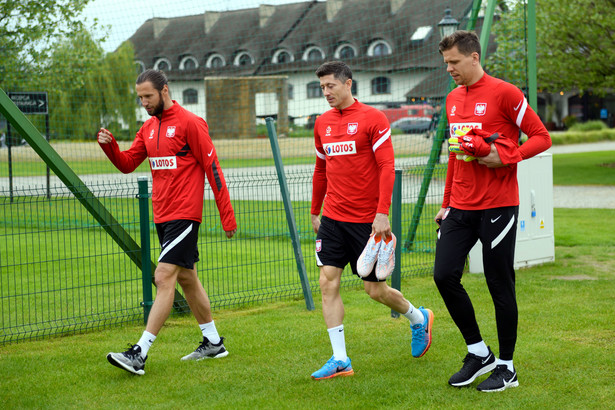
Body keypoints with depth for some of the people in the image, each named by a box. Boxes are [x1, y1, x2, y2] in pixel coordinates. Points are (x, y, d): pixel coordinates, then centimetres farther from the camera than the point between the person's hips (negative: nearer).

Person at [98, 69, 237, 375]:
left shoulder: (190, 123, -10)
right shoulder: (148, 127, 14)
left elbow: (212, 168, -10)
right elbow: (127, 164, 12)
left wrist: (227, 216, -12)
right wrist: (109, 145, -9)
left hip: (184, 215, -9)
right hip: (162, 215, 9)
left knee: (164, 278, -13)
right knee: (186, 278, 15)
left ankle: (140, 353, -17)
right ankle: (213, 342, 27)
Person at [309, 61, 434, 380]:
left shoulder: (372, 118, -9)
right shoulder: (322, 123, 10)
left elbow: (387, 166, -13)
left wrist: (383, 212, -20)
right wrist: (315, 211, 22)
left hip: (367, 219, -5)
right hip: (332, 218, 5)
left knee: (375, 289, 2)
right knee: (328, 283, -5)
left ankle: (418, 318, 33)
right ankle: (340, 360, 1)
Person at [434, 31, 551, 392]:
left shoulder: (504, 93, -8)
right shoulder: (453, 99, 14)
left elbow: (542, 137, -7)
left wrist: (504, 157, -21)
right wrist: (447, 204, 20)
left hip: (498, 206, -6)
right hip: (460, 208, 7)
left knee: (500, 286, 0)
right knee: (445, 275, -3)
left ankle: (506, 367, 14)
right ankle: (478, 353, 14)